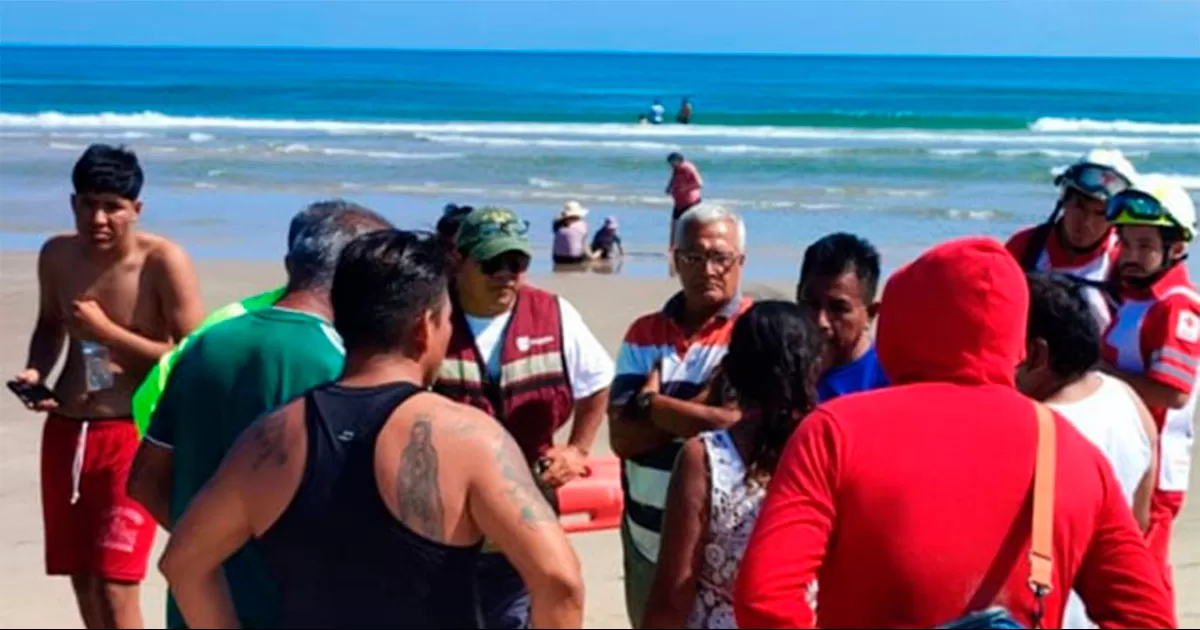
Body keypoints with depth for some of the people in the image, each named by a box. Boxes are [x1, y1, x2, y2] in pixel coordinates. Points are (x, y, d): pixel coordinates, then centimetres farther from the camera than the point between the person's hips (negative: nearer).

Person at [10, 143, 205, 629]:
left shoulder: (164, 262, -14)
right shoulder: (57, 256, 3)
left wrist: (108, 332, -19)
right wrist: (35, 373, 0)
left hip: (133, 436, -6)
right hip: (65, 432, 6)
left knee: (114, 585, -11)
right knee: (82, 578, 15)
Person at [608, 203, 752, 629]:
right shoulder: (644, 334, 5)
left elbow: (739, 425, -20)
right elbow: (623, 437, -3)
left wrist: (651, 405, -7)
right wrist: (700, 408, -14)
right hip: (646, 540, 5)